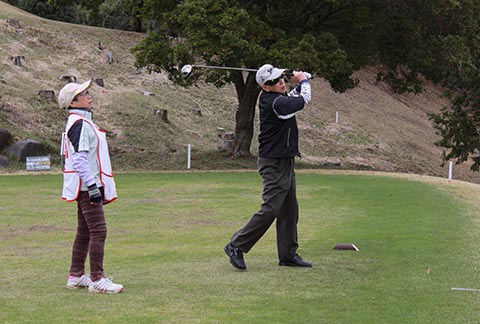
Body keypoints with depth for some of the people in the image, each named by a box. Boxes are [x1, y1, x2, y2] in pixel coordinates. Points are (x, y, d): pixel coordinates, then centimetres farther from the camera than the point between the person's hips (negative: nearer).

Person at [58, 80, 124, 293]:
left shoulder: (82, 122, 18)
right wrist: (92, 186, -23)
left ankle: (76, 276, 22)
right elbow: (79, 159, -21)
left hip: (85, 187, 11)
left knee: (84, 233, 15)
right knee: (98, 231, -13)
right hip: (86, 186, -11)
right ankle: (97, 280, -15)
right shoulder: (80, 124, -14)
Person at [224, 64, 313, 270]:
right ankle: (236, 247, -7)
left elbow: (293, 97, 28)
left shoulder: (277, 97, 6)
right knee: (270, 209, -12)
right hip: (275, 164, -10)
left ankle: (288, 254, 18)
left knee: (289, 210, 12)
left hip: (286, 162, 10)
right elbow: (304, 100, -10)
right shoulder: (275, 103, -22)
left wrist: (300, 84, 9)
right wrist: (304, 81, 9)